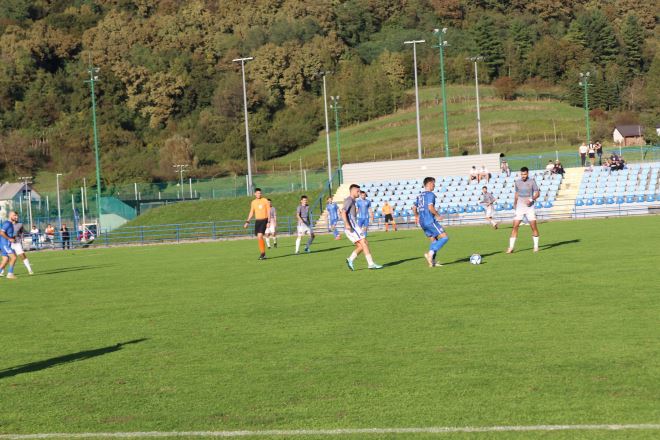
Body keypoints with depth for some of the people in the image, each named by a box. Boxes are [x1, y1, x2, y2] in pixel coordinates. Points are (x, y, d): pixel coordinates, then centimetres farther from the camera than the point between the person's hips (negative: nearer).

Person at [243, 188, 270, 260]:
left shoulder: (265, 201, -4)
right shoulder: (253, 202, 10)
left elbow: (268, 212, -4)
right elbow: (251, 213, 17)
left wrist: (268, 222, -11)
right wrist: (247, 222, 10)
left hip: (264, 220, -5)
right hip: (257, 221, 5)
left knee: (260, 236, -18)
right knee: (258, 238, 5)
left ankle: (263, 253, -9)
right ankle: (262, 254, 16)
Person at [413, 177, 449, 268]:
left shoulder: (420, 195, 16)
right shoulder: (430, 194, -10)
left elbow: (414, 207, 22)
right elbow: (430, 207, -22)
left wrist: (417, 216, 37)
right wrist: (437, 215, -10)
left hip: (422, 222, 9)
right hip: (430, 221, -9)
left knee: (434, 240, 16)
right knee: (444, 237, -8)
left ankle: (432, 261, 9)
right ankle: (430, 253, -19)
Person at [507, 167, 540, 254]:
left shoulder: (532, 181, -2)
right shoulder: (517, 182, 7)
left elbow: (537, 193, -2)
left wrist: (531, 199, -17)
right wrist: (515, 203, 23)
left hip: (530, 207, -2)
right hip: (519, 207, 2)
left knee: (534, 226, -3)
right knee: (515, 226, -6)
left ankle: (536, 246, 11)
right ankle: (511, 247, -6)